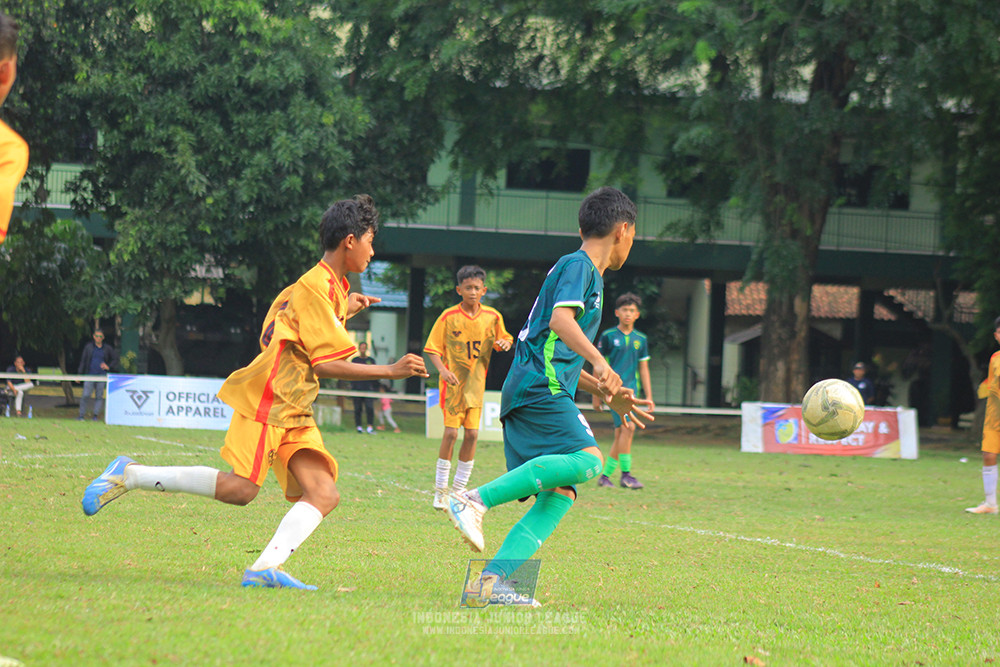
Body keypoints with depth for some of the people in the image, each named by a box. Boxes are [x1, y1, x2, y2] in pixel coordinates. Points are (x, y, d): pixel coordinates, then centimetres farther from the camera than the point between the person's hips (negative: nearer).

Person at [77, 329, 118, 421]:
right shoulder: (88, 347, 5)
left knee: (99, 396, 1)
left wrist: (108, 367, -5)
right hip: (89, 375, -1)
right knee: (85, 395, -10)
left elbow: (115, 359, 13)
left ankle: (96, 416, 7)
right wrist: (80, 374, 2)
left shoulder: (107, 348, 6)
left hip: (101, 375, 1)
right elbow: (83, 361, 7)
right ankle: (81, 415, -4)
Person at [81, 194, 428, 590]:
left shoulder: (332, 287, 18)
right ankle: (129, 475, -5)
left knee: (324, 493, -9)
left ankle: (265, 569, -22)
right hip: (267, 398, -10)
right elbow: (326, 364, -17)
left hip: (293, 413, 10)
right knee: (240, 489, -17)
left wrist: (343, 312, 25)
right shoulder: (315, 286, -12)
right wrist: (391, 371, -13)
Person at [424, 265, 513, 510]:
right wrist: (443, 369, -20)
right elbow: (433, 349, -4)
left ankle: (459, 489, 12)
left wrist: (505, 343, -8)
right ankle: (440, 491, 1)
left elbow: (503, 339, 16)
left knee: (472, 434, 0)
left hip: (476, 384, 3)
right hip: (452, 383, -3)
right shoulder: (449, 317, -7)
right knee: (451, 432, -9)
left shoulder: (492, 317, 1)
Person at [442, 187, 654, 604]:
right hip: (539, 387, -10)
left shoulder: (583, 271, 30)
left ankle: (494, 578, -14)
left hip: (529, 392, 10)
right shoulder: (578, 266, 1)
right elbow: (560, 319, -19)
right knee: (587, 458, -26)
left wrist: (607, 394, 37)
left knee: (561, 492, -2)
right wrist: (600, 363, -29)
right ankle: (476, 499, -28)